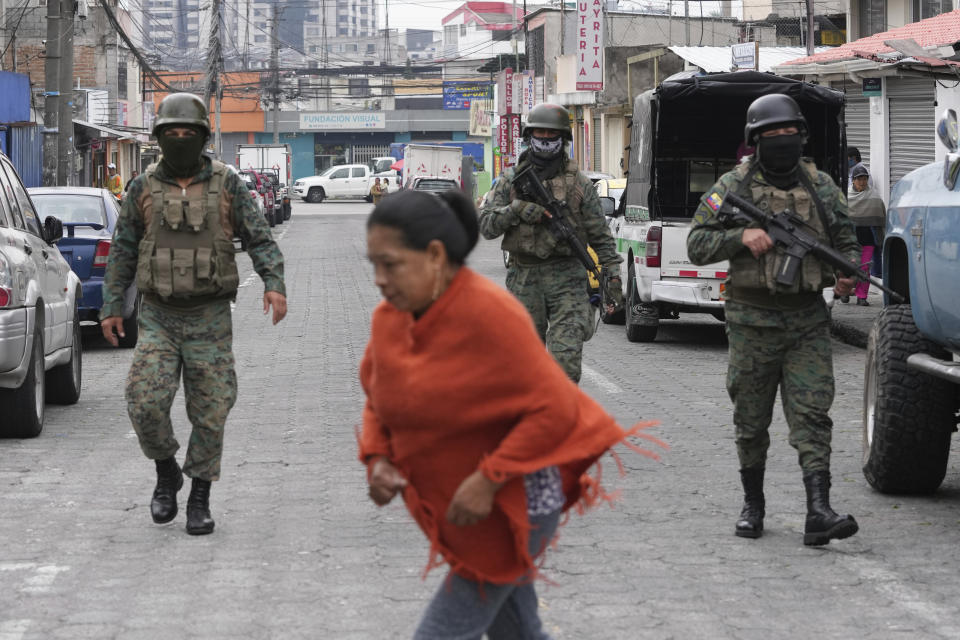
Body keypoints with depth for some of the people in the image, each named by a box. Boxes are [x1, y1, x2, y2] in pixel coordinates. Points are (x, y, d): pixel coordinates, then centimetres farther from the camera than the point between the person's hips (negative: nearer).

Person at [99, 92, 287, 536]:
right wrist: (111, 306, 3)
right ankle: (166, 472, 12)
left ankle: (200, 499, 15)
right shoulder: (144, 188, 3)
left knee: (209, 413, 1)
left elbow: (259, 240, -4)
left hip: (210, 319, -1)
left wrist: (274, 284, -21)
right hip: (158, 318, 1)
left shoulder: (226, 186, -2)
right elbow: (122, 250, 9)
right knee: (145, 402, -14)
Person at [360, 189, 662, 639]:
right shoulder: (389, 318, -2)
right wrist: (378, 460, -5)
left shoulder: (488, 313, -24)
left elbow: (555, 408, -23)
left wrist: (488, 480, -26)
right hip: (450, 509, 7)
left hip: (509, 509, -7)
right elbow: (378, 400, 14)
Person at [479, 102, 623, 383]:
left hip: (567, 279, -2)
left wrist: (613, 277, -2)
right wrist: (517, 210, -12)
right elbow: (485, 225, 4)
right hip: (523, 280, 2)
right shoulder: (511, 179, 10)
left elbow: (601, 237, 7)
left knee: (567, 357, -14)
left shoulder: (579, 183, 6)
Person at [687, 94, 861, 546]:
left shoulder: (820, 186, 9)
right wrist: (742, 236, -18)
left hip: (808, 321, 1)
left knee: (812, 414, -9)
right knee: (751, 420, 8)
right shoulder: (733, 187, 1)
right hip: (753, 322, -1)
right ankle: (752, 505, 24)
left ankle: (818, 513, -16)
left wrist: (846, 274, -5)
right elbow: (696, 245, -1)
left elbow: (846, 241, 17)